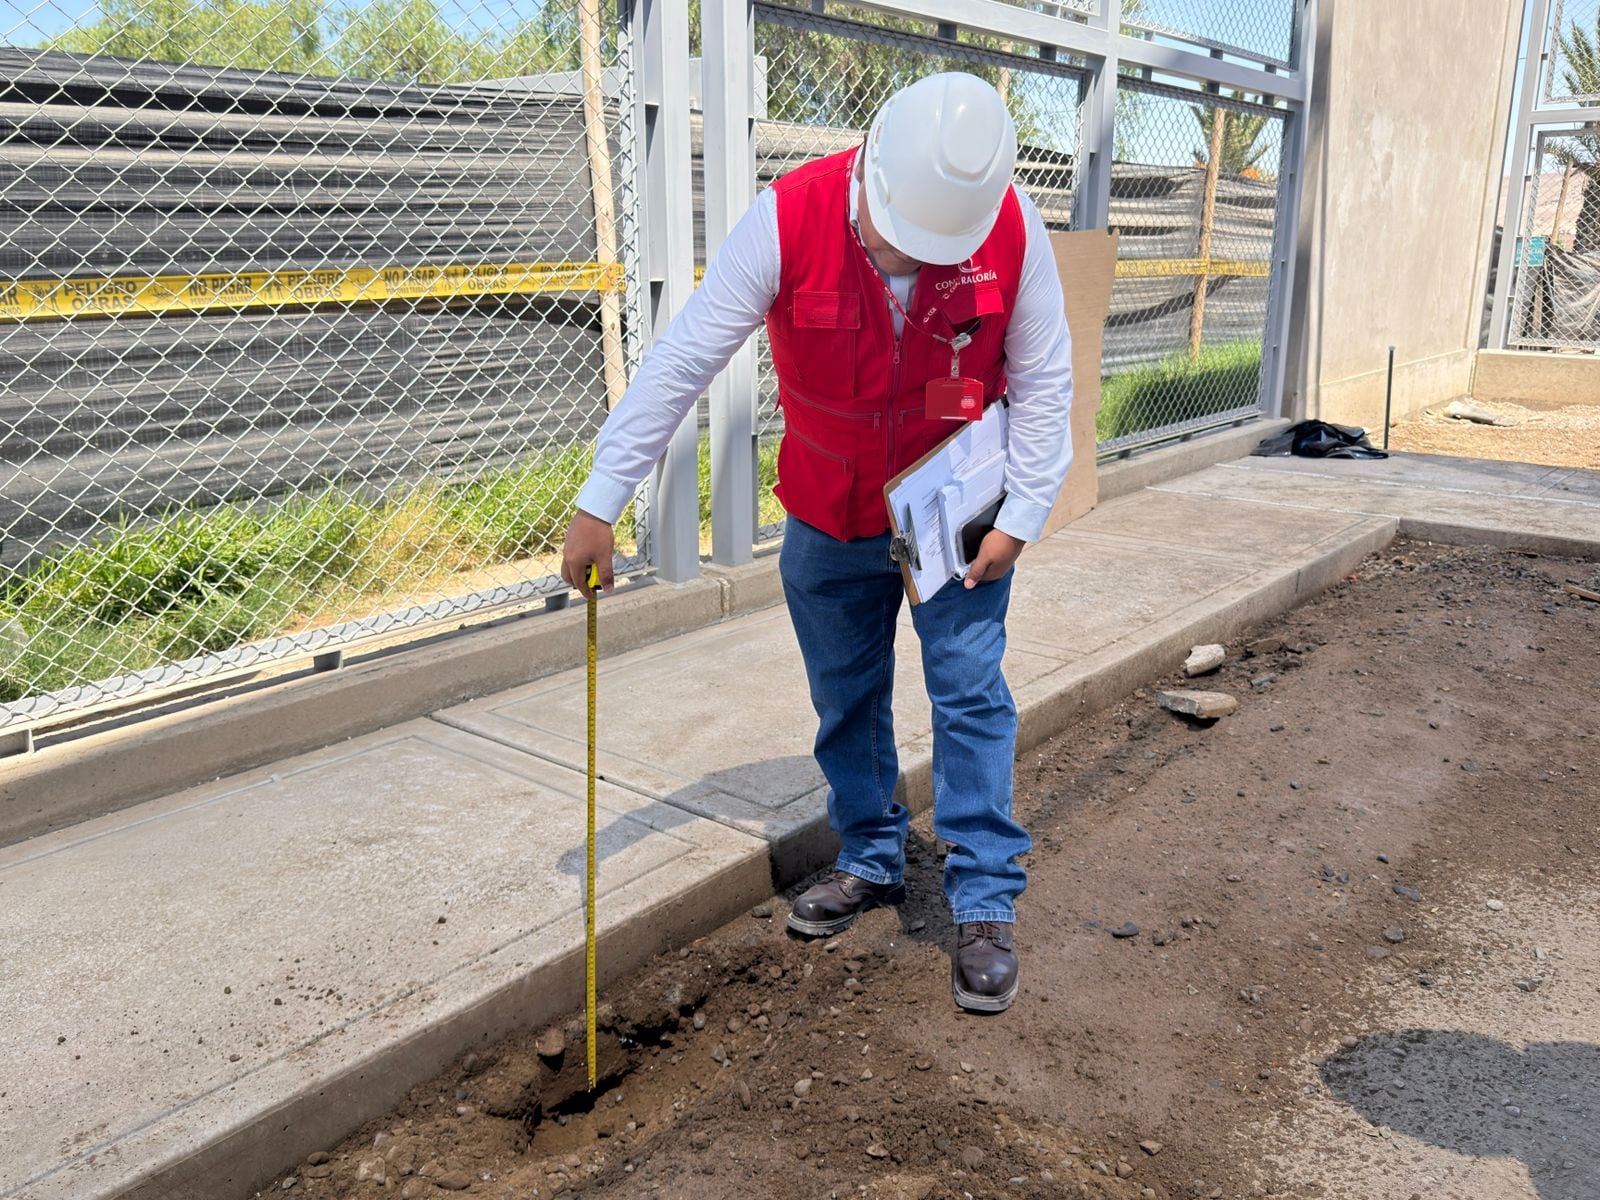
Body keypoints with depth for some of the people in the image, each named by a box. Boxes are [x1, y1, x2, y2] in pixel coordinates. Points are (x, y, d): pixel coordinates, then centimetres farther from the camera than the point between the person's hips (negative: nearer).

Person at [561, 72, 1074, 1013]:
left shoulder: (1011, 230, -20)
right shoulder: (788, 219, -23)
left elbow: (1043, 381, -9)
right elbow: (682, 362, -22)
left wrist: (1024, 515, -12)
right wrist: (602, 502, -23)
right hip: (828, 517, 1)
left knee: (971, 694, -2)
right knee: (846, 697, 12)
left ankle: (986, 904, 11)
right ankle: (872, 864, 33)